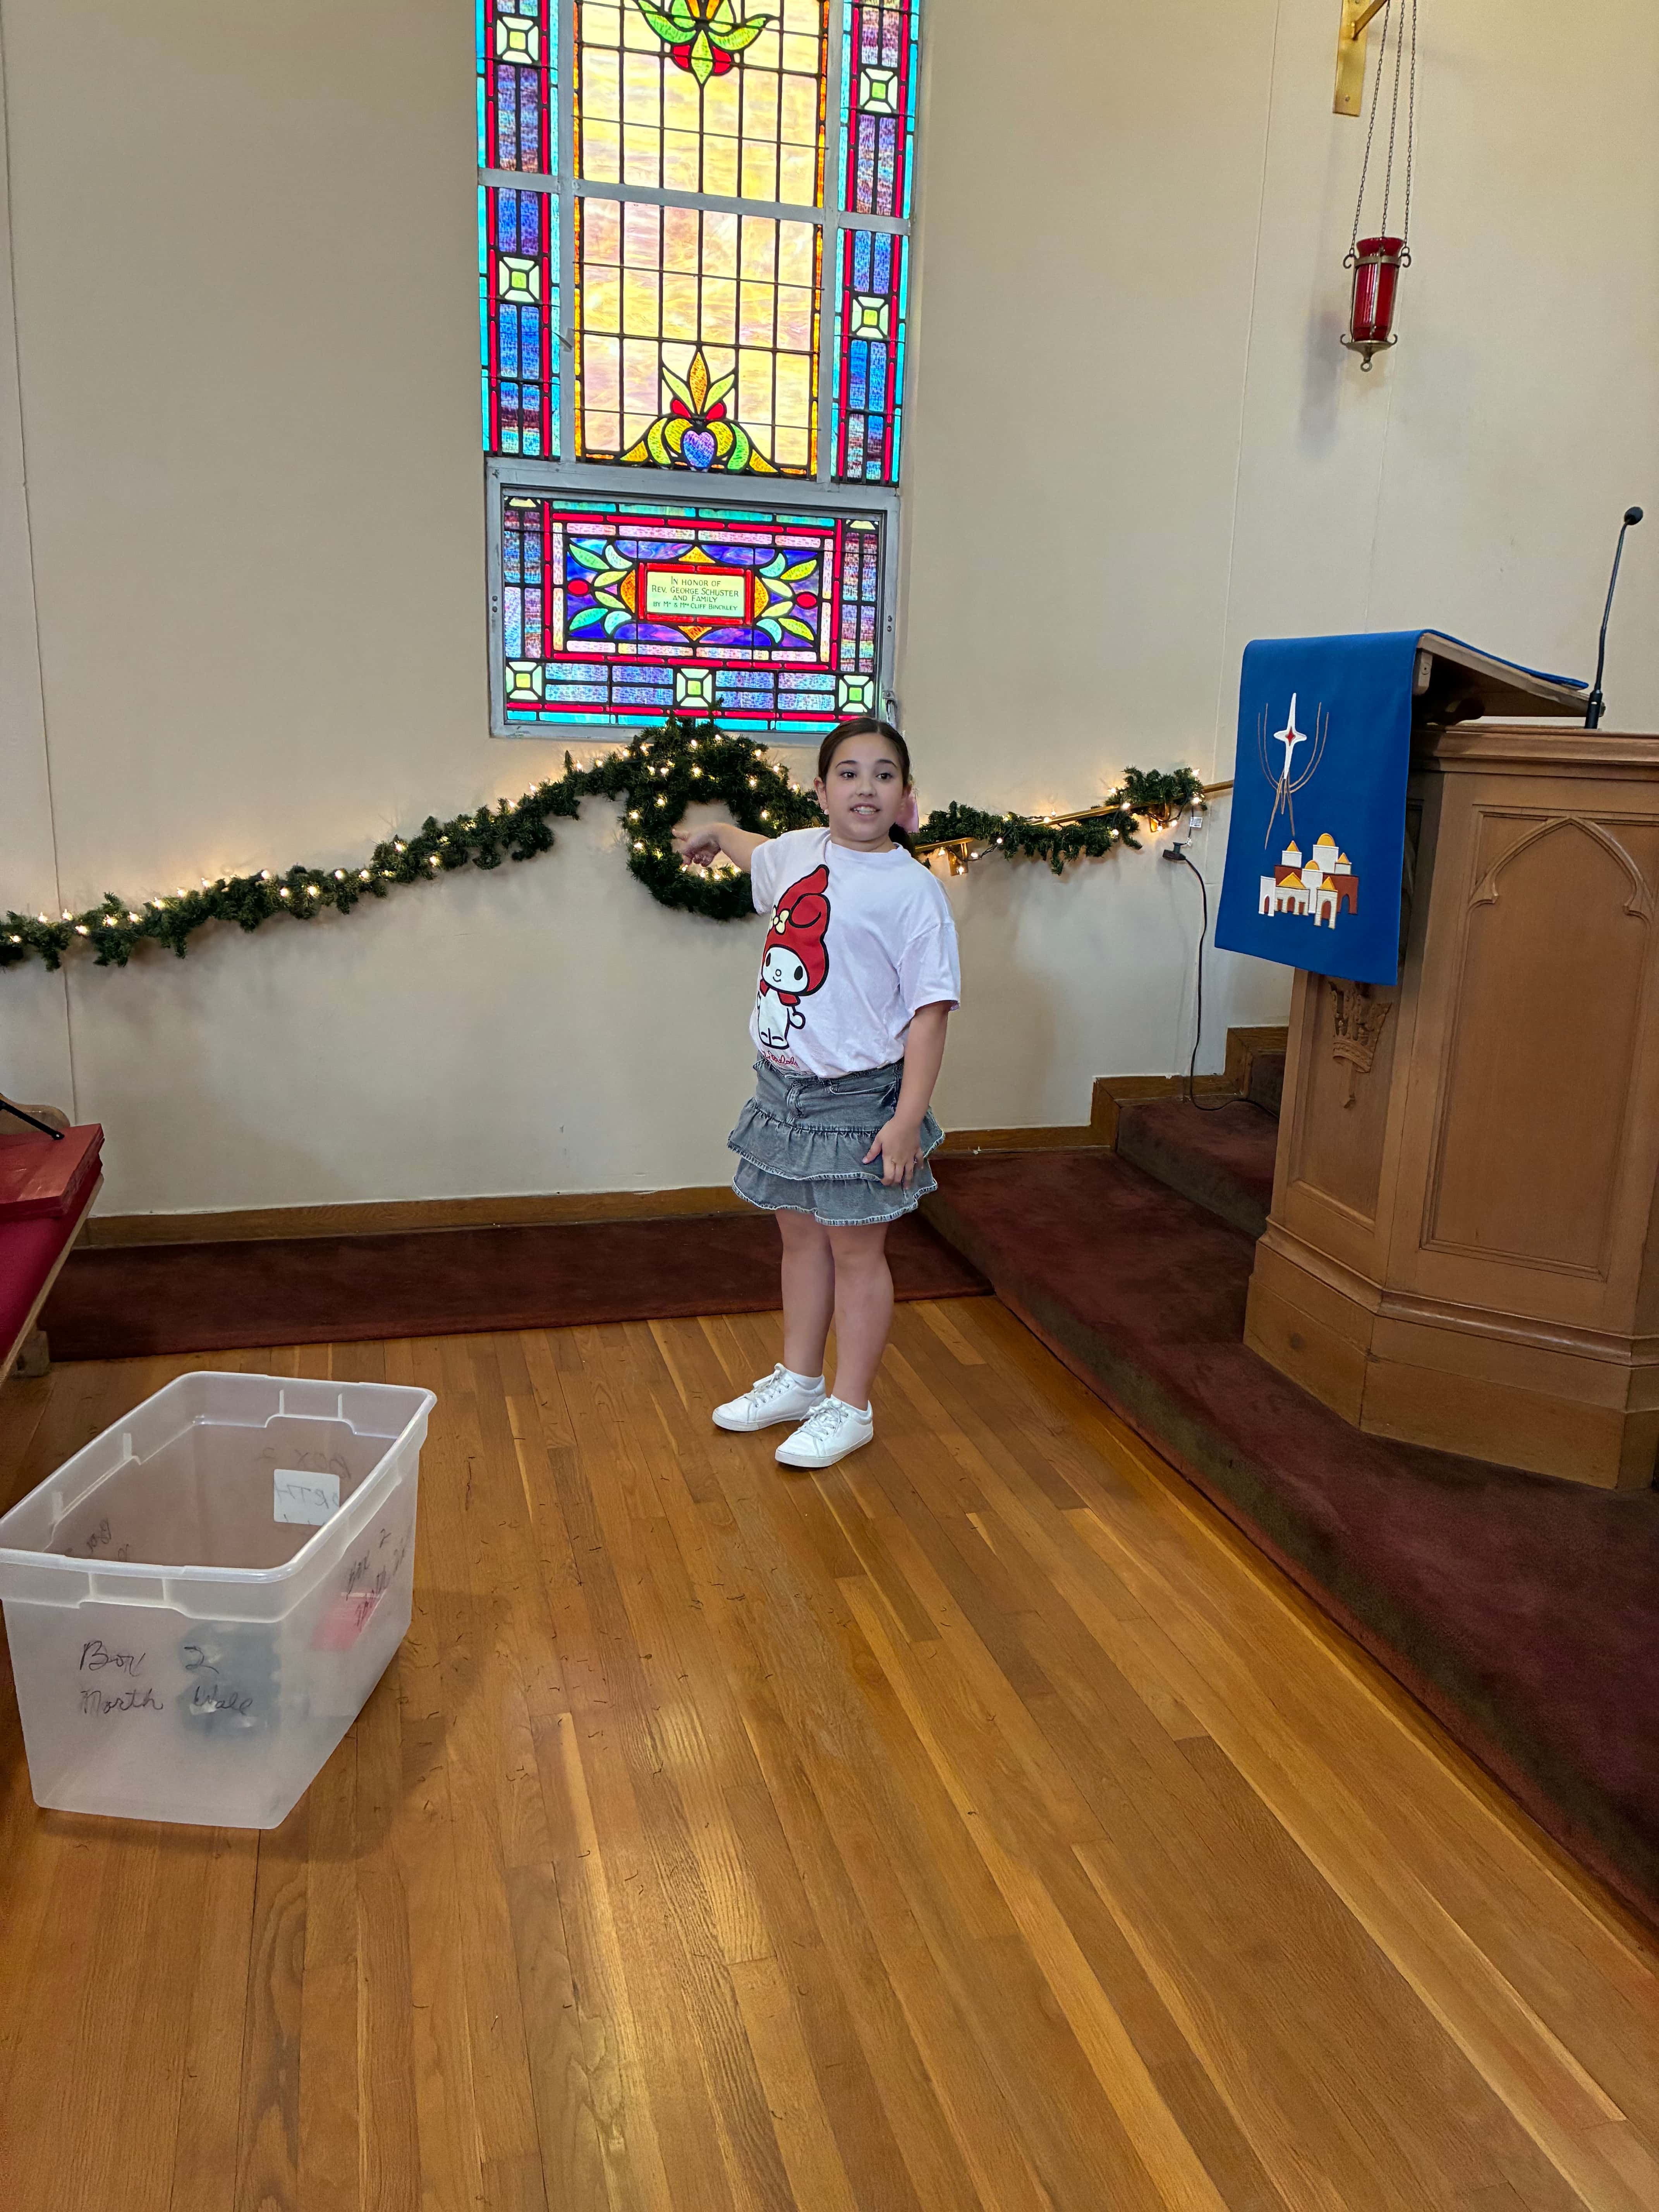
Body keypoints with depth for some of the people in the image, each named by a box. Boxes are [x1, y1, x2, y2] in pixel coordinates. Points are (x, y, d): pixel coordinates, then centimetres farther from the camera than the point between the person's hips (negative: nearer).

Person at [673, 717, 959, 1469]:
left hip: (857, 1098, -7)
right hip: (784, 1085, 7)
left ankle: (849, 1408, 21)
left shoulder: (913, 889, -15)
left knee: (855, 1251, 6)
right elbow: (762, 855, 31)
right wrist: (715, 833, 49)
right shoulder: (798, 851, 4)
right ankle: (797, 1379, 37)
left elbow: (929, 1011, -17)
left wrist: (907, 1119, -22)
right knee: (800, 1237, 19)